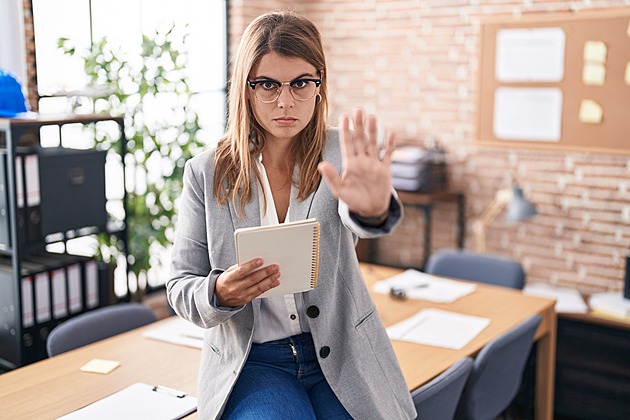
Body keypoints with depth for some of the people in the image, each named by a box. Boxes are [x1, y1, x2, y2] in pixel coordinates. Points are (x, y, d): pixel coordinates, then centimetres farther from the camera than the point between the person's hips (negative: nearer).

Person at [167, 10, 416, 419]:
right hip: (252, 360, -1)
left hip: (342, 354, 1)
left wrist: (371, 207, -52)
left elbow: (353, 218, -27)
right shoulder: (205, 173, -2)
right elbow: (181, 288, 1)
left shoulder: (340, 154, -3)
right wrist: (219, 293, -22)